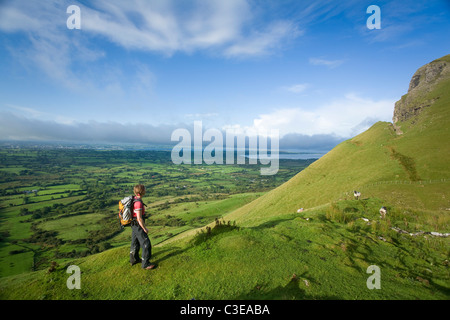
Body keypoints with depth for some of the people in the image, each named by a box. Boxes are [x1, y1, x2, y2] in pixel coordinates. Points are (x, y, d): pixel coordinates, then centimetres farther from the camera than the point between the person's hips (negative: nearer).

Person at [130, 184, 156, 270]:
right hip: (138, 227, -10)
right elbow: (139, 219, -30)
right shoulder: (138, 203, -32)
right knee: (146, 244, 0)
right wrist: (145, 229, -17)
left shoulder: (134, 199, 0)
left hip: (134, 225, 10)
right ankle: (145, 264, 12)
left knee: (135, 242, 24)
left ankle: (134, 259, 41)